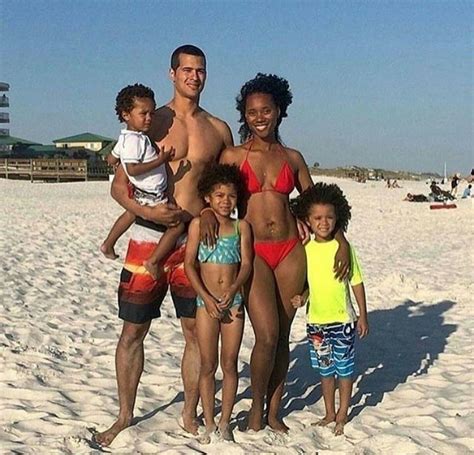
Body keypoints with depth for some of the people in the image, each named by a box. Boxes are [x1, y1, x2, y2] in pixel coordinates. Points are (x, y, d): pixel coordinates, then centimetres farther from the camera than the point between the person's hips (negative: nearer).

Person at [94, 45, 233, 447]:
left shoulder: (218, 129, 9)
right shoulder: (150, 123, 2)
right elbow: (119, 186, -1)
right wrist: (146, 211, -18)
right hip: (149, 238, -1)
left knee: (198, 332, 5)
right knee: (133, 332, 5)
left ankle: (190, 415, 22)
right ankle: (125, 416, 21)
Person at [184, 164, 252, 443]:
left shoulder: (241, 227, 3)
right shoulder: (198, 224, -1)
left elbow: (246, 264, -4)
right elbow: (189, 264, -5)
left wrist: (233, 289, -20)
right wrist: (207, 297, -13)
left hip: (234, 302, 1)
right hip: (206, 303, -1)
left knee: (230, 364, 7)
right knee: (208, 365, 5)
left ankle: (225, 422, 19)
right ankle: (209, 424, 16)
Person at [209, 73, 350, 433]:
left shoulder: (292, 158, 10)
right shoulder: (233, 156, 3)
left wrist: (342, 240, 5)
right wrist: (207, 212, -19)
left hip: (291, 251, 3)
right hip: (252, 252, -3)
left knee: (283, 336, 8)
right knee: (267, 335, -12)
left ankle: (274, 410, 22)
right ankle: (256, 406, 12)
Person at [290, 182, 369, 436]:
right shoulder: (306, 249, -1)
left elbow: (357, 282, -3)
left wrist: (363, 316, -3)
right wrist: (302, 298, -10)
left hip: (342, 319, -3)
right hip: (316, 320, 3)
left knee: (344, 368, 8)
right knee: (325, 369, 15)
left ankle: (342, 416, 23)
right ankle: (329, 413, 30)